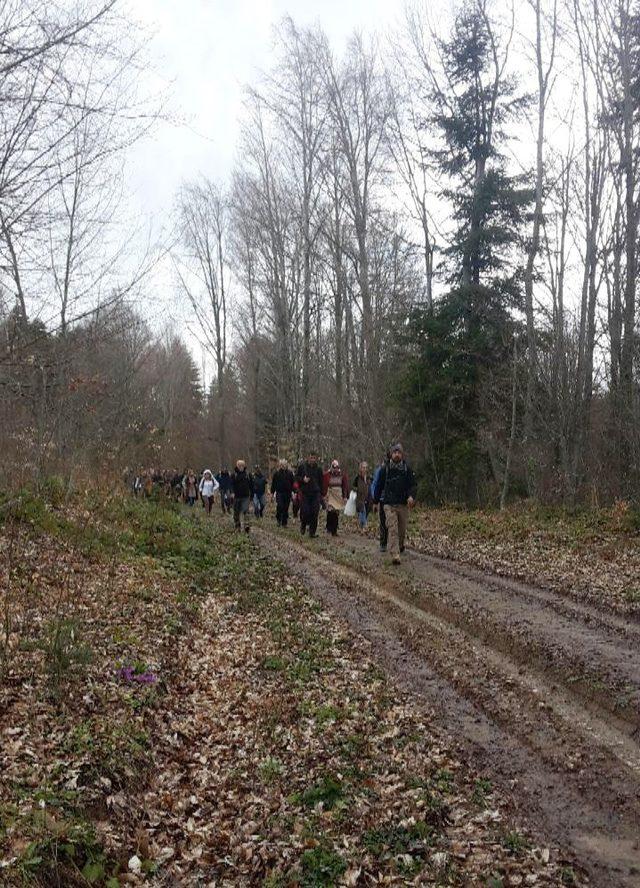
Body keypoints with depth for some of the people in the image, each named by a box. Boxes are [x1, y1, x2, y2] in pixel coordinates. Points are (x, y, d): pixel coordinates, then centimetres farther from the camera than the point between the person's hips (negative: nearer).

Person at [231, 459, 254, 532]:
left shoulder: (248, 474, 7)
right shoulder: (234, 475, 2)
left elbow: (251, 485, 11)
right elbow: (232, 485, -4)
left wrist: (251, 495, 11)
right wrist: (233, 493, -20)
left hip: (245, 496, 0)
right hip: (237, 496, 0)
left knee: (246, 511, -14)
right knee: (236, 512, 8)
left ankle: (246, 525, -22)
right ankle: (237, 527, 20)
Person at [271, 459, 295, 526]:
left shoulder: (290, 473, 5)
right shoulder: (276, 473, 3)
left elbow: (293, 483, 6)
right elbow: (273, 483, 6)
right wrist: (272, 493, 4)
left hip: (288, 493, 1)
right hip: (279, 492, -1)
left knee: (286, 508, 5)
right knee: (279, 506, -14)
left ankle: (284, 523, 15)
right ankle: (279, 520, 9)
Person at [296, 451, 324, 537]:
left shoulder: (318, 468, 6)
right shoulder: (302, 466, 0)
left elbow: (321, 482, 13)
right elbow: (296, 477, 8)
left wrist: (321, 494, 9)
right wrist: (303, 479, -13)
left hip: (316, 493, 1)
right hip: (305, 493, -1)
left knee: (314, 513, -3)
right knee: (305, 512, -7)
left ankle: (312, 532, 6)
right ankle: (303, 525, 24)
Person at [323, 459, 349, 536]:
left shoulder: (342, 475, 4)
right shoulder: (327, 475, -3)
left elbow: (345, 486, 8)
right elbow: (324, 486, -1)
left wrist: (345, 496, 4)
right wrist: (324, 494, -7)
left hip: (339, 496, 2)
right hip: (330, 496, -2)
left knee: (337, 514, 3)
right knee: (330, 511, -19)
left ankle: (334, 531, 11)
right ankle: (329, 527, -1)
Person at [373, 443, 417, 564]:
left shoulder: (407, 469, 2)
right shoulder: (385, 468, 2)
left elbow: (413, 485, 1)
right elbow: (379, 486, 9)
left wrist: (411, 496, -19)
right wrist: (375, 501, 12)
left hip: (403, 504, 2)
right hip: (390, 504, -2)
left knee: (402, 529, 14)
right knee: (393, 530, -12)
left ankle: (400, 545, 44)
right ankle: (395, 555, -17)